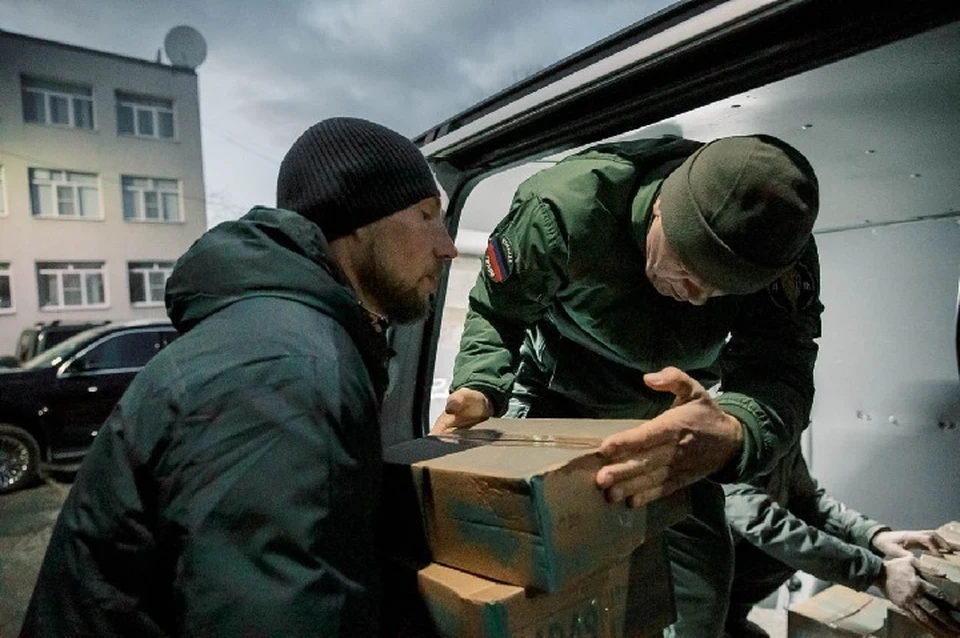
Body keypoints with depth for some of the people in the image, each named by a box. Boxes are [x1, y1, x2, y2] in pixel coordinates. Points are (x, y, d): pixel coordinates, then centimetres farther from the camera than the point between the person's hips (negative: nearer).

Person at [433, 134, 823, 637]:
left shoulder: (784, 255, -26)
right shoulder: (566, 206, -33)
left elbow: (781, 378, -36)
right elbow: (495, 312, -19)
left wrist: (732, 434, -61)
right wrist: (480, 390, -40)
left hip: (672, 415, 2)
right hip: (552, 400, -1)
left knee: (696, 593, -5)